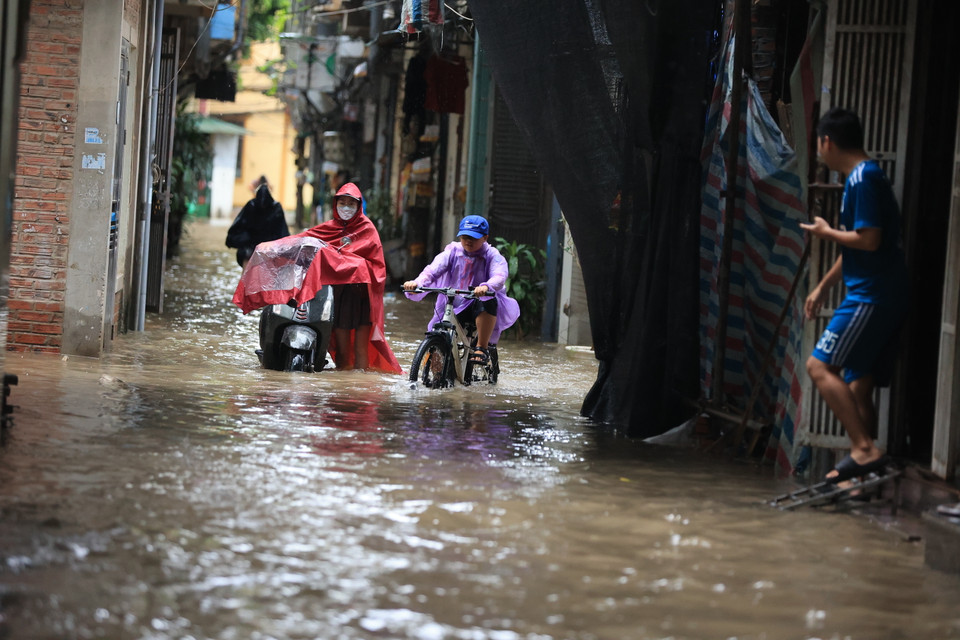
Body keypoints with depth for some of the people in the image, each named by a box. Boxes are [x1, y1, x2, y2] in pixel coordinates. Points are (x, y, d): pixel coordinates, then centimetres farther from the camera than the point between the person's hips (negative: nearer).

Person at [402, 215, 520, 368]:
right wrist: (417, 282, -31)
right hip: (453, 309, 3)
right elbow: (433, 269, -8)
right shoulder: (452, 252, 7)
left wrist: (486, 287, -47)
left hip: (478, 309, -3)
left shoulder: (492, 256, -1)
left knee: (488, 301, -38)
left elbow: (500, 276, -22)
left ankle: (482, 348, -28)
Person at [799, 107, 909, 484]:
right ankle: (863, 467, 11)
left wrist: (827, 233, -5)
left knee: (821, 366, -15)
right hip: (875, 297, 10)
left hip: (871, 298, -10)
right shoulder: (862, 178, 20)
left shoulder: (864, 179, -12)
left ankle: (865, 450, -20)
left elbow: (869, 240, -21)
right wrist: (822, 288, 34)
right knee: (858, 390, 10)